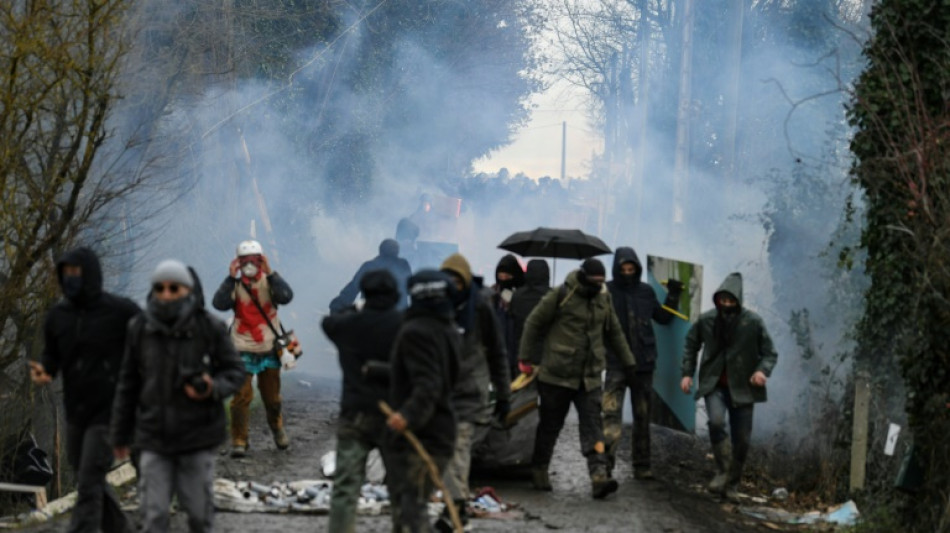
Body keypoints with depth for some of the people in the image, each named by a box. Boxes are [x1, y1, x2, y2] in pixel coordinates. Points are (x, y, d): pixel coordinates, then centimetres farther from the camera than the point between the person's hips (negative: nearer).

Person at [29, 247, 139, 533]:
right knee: (90, 480, 16)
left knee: (89, 484, -12)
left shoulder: (121, 311, -12)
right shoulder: (57, 315, 1)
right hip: (75, 412, 6)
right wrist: (42, 370, -13)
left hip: (109, 412, -6)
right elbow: (51, 355, 11)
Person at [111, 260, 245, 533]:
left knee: (199, 509, 7)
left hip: (197, 438, -1)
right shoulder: (140, 329, -2)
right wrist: (120, 435, 11)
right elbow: (128, 384, 7)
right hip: (154, 440, 1)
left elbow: (235, 370, 2)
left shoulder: (210, 328, -7)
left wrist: (213, 389, -20)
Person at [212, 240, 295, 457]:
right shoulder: (235, 284, -3)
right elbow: (219, 304, -20)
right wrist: (231, 278, -26)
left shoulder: (269, 281, -2)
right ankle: (238, 441, -1)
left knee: (272, 396, 14)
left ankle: (277, 428, 40)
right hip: (243, 350, -1)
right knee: (241, 396, -8)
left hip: (269, 348, 1)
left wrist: (270, 273, -27)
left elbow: (286, 297, -22)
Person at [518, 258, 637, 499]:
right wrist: (526, 359, -2)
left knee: (593, 425, -8)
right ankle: (539, 470, 25)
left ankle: (599, 476, -17)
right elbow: (533, 324, -2)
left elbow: (614, 332, 21)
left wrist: (628, 362, 22)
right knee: (550, 425, 8)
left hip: (589, 377, 4)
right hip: (557, 375, -4)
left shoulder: (603, 299, 7)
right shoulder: (561, 296, -10)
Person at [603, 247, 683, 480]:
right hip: (616, 363, -4)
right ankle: (606, 460, -24)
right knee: (611, 411, -18)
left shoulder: (646, 292, 8)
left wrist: (673, 297, 7)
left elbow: (663, 318, 19)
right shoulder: (607, 291, -1)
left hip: (643, 363, 4)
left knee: (643, 416, 10)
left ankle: (642, 466, 18)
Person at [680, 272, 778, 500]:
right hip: (714, 384, 0)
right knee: (716, 421, -27)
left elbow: (770, 353, -2)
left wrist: (762, 370, -22)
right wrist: (687, 373, 5)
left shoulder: (753, 322, -10)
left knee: (741, 439, 4)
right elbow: (691, 344, 14)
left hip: (742, 387, 0)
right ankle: (723, 470, -9)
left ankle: (732, 483, 23)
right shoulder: (706, 320, -4)